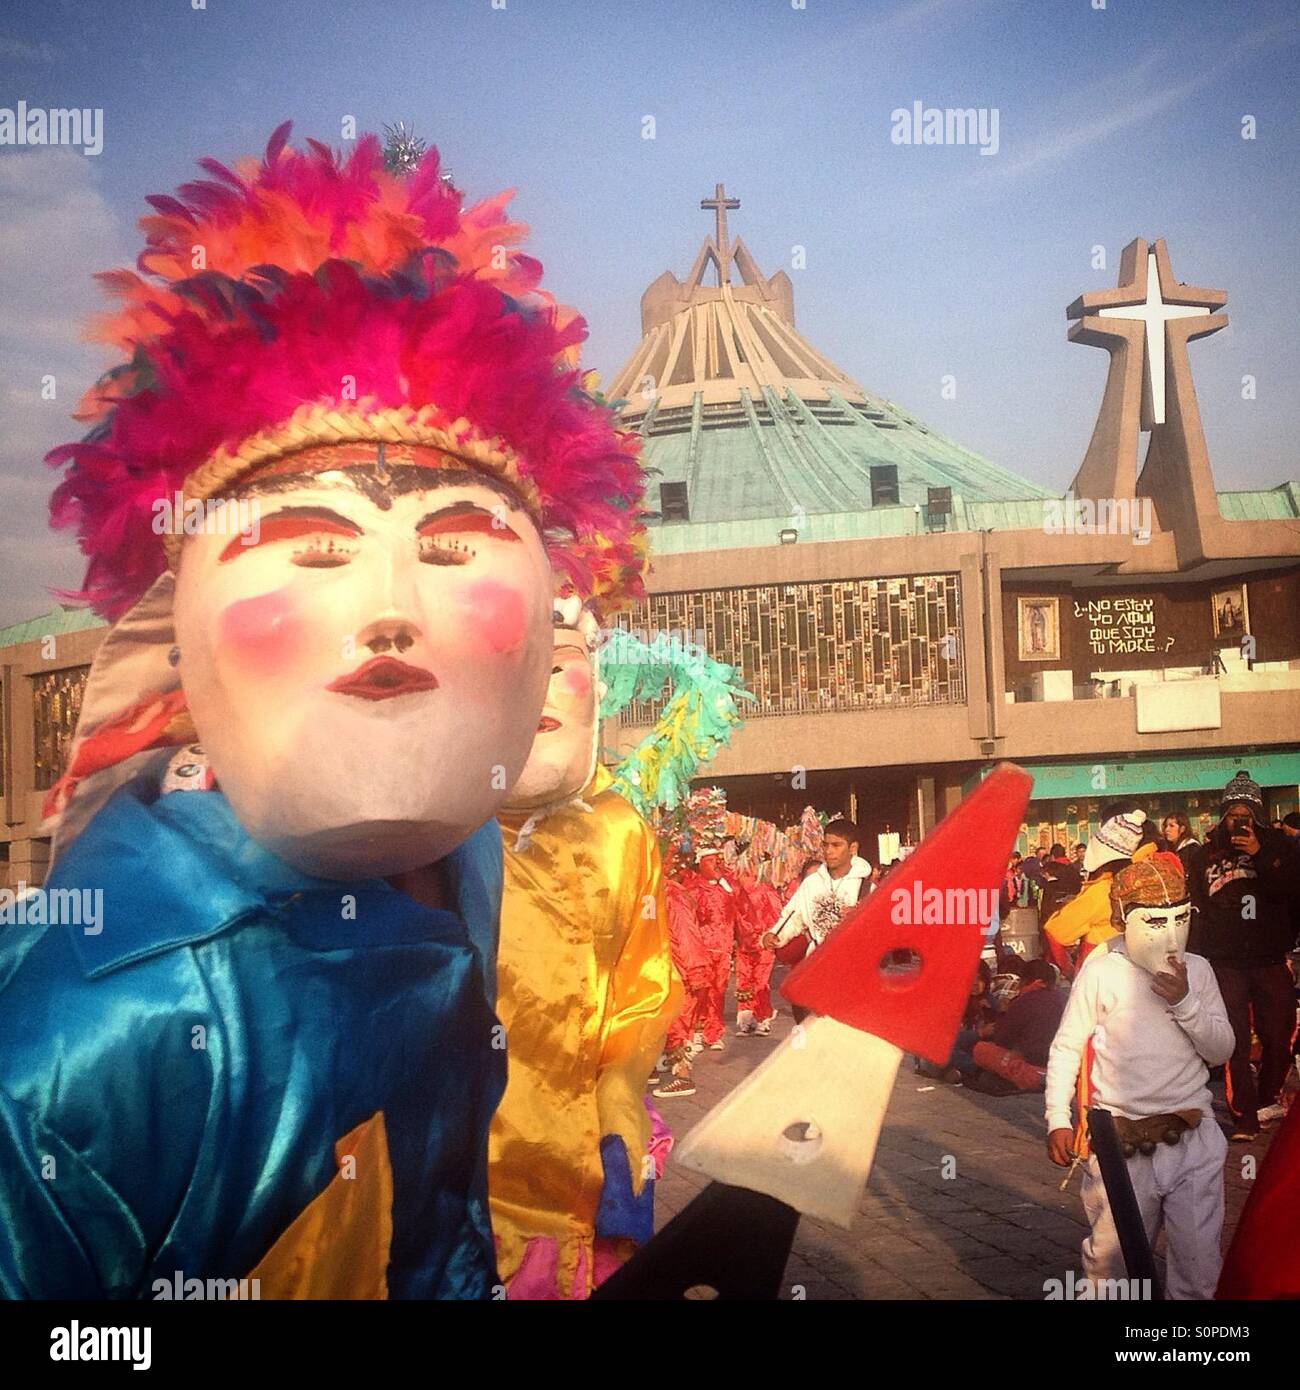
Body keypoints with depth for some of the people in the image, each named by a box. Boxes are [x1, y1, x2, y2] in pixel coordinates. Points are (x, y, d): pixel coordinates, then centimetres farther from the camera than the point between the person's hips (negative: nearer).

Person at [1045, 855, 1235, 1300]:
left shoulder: (1197, 970, 3)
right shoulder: (1101, 972, -7)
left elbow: (1221, 1051, 3)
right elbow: (1065, 1048, -1)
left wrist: (1185, 1002, -12)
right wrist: (1058, 1120, -6)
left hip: (1193, 1139, 3)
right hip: (1121, 1145, -3)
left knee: (1199, 1264, 8)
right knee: (1111, 1260, 5)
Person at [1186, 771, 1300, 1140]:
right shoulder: (1205, 854, 7)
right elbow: (1195, 908, 5)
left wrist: (1259, 855, -16)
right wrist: (1198, 957, -1)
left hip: (1270, 958, 1)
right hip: (1225, 963, -1)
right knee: (1237, 1043, -4)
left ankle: (1267, 1098, 28)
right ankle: (1245, 1116, 3)